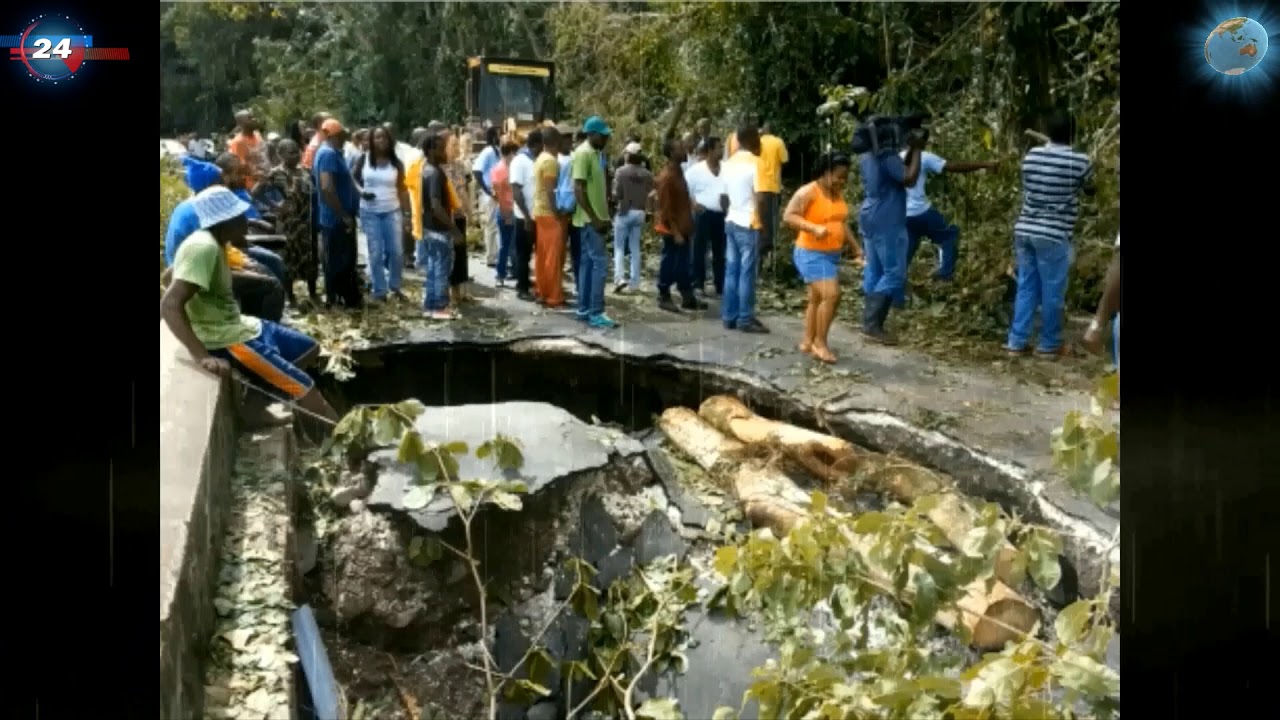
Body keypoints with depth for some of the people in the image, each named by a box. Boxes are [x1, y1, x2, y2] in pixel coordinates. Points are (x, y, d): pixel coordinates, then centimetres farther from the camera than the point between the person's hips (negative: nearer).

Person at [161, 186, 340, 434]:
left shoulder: (214, 243, 7)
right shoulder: (203, 247, -21)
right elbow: (169, 305, -30)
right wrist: (202, 356, -36)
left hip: (237, 326, 10)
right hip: (225, 340, -10)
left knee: (309, 349, 19)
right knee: (306, 390, -11)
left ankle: (255, 404, 9)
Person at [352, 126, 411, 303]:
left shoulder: (396, 163, 1)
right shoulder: (364, 159, -1)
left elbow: (402, 189, 4)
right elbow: (353, 177, 12)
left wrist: (406, 213, -1)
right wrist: (361, 191, -6)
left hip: (392, 211, 1)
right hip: (370, 212, -1)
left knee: (397, 251, 0)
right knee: (376, 253, 2)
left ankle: (395, 286, 21)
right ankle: (379, 291, 12)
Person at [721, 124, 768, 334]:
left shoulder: (728, 163, 11)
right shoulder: (755, 162, -11)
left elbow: (726, 193, 12)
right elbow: (759, 196, -17)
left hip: (731, 221, 7)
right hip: (748, 223, -7)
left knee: (731, 270, 9)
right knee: (747, 272, -3)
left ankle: (729, 316, 12)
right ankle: (746, 319, 0)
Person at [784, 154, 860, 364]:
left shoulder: (838, 193, 10)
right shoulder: (808, 192, -15)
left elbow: (843, 224, 19)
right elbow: (788, 216, -22)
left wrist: (857, 249, 15)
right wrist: (814, 228, -33)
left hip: (831, 254, 9)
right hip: (811, 254, -9)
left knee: (817, 298, 14)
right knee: (831, 295, -17)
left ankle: (807, 342, 24)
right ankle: (820, 342, -5)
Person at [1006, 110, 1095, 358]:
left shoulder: (1031, 155, 4)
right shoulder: (1080, 161, -7)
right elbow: (1090, 190, 12)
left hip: (1024, 230, 5)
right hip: (1054, 234, -5)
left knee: (1026, 287, 12)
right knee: (1052, 291, 6)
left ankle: (1017, 341, 14)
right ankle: (1049, 344, 16)